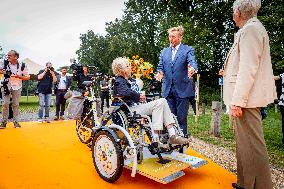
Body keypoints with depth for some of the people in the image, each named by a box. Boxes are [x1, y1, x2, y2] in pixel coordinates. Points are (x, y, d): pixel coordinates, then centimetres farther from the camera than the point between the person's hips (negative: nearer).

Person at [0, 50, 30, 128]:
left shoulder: (22, 65, -8)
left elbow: (27, 77, -5)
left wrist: (18, 76, -20)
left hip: (17, 87, -1)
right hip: (7, 86, 1)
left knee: (16, 104, 5)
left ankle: (16, 121, 13)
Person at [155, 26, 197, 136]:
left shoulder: (188, 49, 3)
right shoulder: (164, 51, 16)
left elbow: (192, 63, -12)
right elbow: (160, 67, 12)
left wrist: (192, 69, -36)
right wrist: (160, 73, -11)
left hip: (182, 89, -4)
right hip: (168, 89, 4)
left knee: (181, 118, 1)